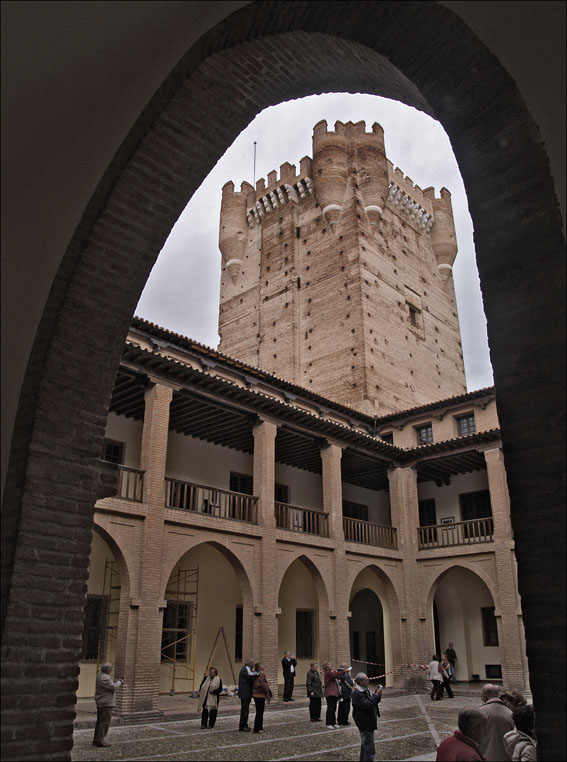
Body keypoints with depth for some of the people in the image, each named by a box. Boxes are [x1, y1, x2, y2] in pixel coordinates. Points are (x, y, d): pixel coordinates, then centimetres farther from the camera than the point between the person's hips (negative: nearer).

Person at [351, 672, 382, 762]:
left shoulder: (365, 690, 11)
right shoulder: (357, 693, -21)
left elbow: (373, 701, 17)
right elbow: (367, 705, -28)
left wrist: (377, 694, -1)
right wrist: (376, 695, -21)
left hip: (368, 722, 10)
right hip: (365, 723, -10)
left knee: (365, 745, 22)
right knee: (369, 748, -9)